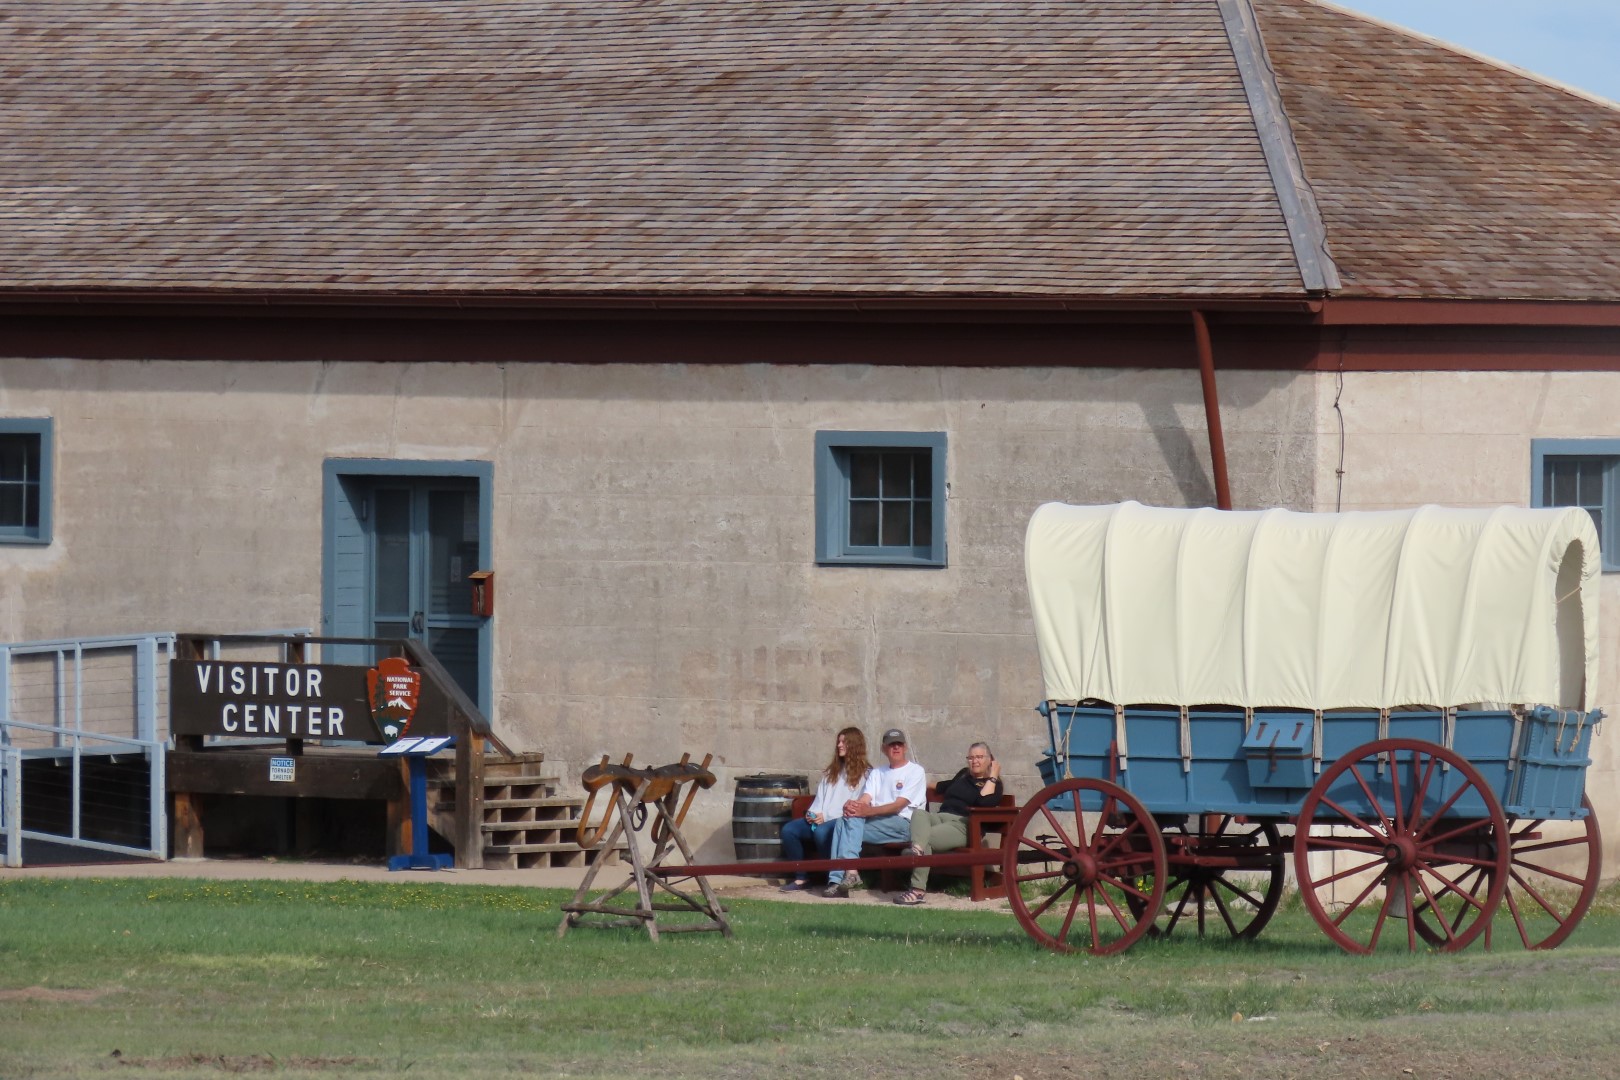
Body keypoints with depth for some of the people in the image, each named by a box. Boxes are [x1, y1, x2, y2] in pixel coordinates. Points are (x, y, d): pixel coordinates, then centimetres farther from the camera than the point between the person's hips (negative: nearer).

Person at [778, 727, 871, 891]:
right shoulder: (831, 772, 24)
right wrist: (812, 813, -2)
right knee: (788, 829, -16)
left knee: (822, 832, -38)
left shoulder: (865, 773, 0)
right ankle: (801, 877, -11)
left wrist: (827, 816, -15)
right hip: (820, 820, 7)